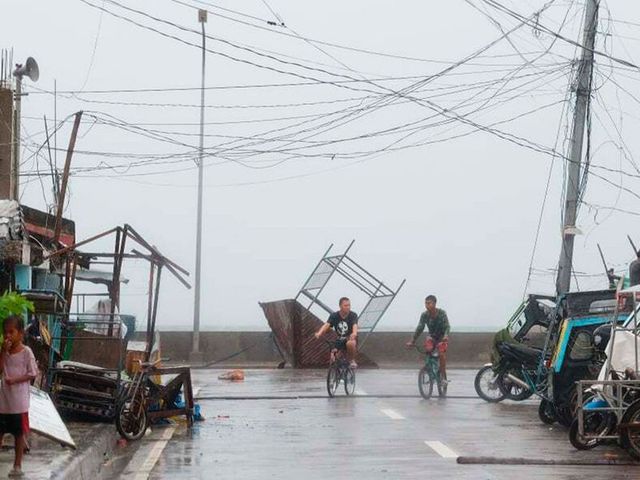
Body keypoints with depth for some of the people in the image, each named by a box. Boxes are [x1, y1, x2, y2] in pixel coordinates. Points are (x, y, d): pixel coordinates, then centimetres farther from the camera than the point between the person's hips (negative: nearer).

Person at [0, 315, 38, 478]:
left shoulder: (26, 352, -8)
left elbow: (33, 373, -8)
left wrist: (16, 379, -19)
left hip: (19, 401, -5)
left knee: (19, 433, 5)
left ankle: (17, 465, 13)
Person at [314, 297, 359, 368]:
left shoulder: (353, 315, -11)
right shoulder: (334, 316, -4)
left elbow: (355, 325, -30)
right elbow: (326, 325, -19)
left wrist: (354, 333, -54)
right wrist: (319, 333, -41)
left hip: (350, 338, -2)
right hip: (339, 340, 2)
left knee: (350, 343, -37)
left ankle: (352, 360, -12)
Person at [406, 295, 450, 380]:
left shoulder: (442, 313, -21)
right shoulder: (424, 315, -14)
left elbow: (447, 326, -27)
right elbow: (420, 328, -16)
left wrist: (446, 336, -48)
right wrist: (412, 341, -25)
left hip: (442, 337, -3)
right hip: (432, 336, 3)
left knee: (442, 353, -25)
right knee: (428, 349, -26)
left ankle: (443, 375, -15)